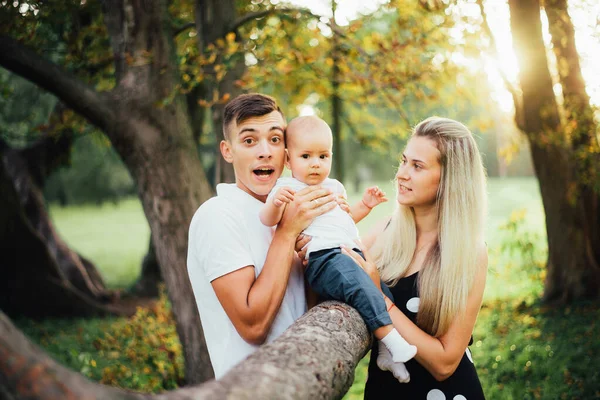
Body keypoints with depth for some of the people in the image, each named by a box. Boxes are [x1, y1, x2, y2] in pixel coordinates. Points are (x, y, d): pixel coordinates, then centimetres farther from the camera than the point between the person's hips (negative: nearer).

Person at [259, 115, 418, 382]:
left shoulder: (334, 187, 24)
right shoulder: (288, 188, -2)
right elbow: (268, 220, -16)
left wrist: (365, 205, 23)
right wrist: (275, 202, -36)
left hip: (352, 254, 9)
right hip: (321, 258, -9)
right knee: (362, 286, -30)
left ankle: (386, 353, 15)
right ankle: (392, 340, -25)